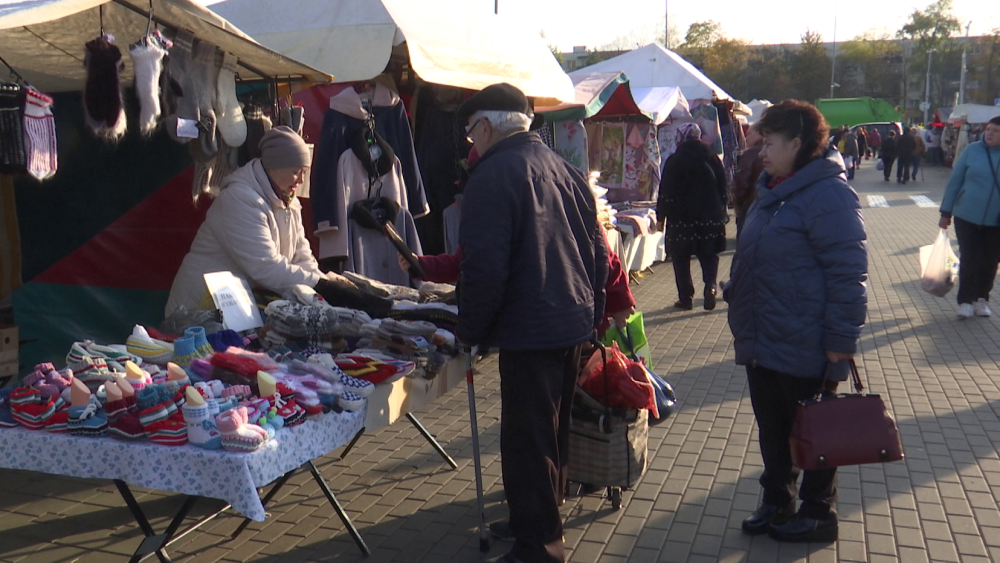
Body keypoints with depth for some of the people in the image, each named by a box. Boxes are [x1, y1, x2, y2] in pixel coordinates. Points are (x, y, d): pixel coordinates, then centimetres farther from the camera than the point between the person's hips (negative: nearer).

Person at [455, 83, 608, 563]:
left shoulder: (493, 173, -14)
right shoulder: (565, 170, 12)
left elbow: (484, 266, -21)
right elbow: (598, 251, 16)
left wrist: (470, 329, -9)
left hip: (529, 330, -9)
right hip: (576, 323, 9)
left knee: (528, 437, 1)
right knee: (554, 427, 21)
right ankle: (542, 518, 37)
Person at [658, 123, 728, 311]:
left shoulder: (674, 161, -8)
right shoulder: (712, 159, 3)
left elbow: (666, 192, -8)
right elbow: (723, 189, 9)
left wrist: (661, 216, 1)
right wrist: (720, 214, 18)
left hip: (681, 218, -3)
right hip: (710, 217, 3)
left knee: (681, 259, 6)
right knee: (709, 256, 14)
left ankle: (686, 298, 6)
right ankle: (711, 285, -10)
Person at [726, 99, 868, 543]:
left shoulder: (828, 195, -18)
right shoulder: (773, 191, 12)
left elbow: (848, 273, -21)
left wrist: (840, 342, -22)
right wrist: (742, 318, 19)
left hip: (805, 349, -8)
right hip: (762, 343, 9)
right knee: (771, 429, 18)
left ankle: (818, 514, 24)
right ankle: (776, 503, 33)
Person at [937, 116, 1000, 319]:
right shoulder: (972, 150, -6)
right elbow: (955, 180, -1)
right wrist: (946, 212, -1)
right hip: (967, 216, -1)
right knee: (969, 259, 2)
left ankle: (981, 298, 27)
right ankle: (965, 301, 15)